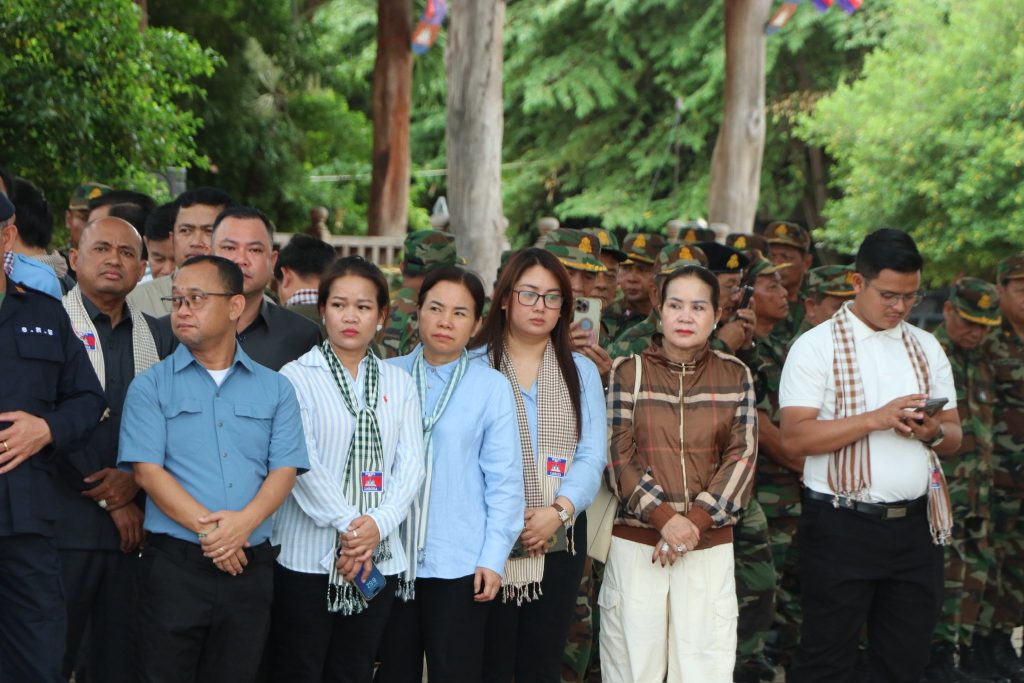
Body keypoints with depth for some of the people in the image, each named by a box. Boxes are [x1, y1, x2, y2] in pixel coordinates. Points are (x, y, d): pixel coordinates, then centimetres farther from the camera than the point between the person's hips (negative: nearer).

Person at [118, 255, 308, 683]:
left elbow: (284, 471, 2)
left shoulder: (275, 389, 11)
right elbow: (147, 470, -6)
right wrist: (207, 528, -15)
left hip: (250, 564, 2)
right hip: (174, 563, -2)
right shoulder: (151, 386, 4)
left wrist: (244, 522, -17)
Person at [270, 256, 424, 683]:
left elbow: (410, 465, 3)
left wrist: (378, 524, -13)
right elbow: (301, 464, -12)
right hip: (308, 555, -4)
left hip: (380, 557, 4)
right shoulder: (296, 378, -3)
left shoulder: (399, 383, 11)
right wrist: (347, 525, -17)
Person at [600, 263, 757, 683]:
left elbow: (741, 457, 1)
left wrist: (696, 521, -11)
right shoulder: (630, 373, 3)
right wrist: (664, 518, -15)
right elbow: (620, 457, -2)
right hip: (636, 543, -1)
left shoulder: (735, 376, 8)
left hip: (710, 546, 1)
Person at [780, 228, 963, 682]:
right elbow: (795, 438, -13)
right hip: (842, 526, -5)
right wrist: (877, 418, -20)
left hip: (916, 525, 5)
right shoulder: (817, 346, -3)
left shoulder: (926, 348, 13)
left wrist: (934, 433, -10)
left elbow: (954, 437, 14)